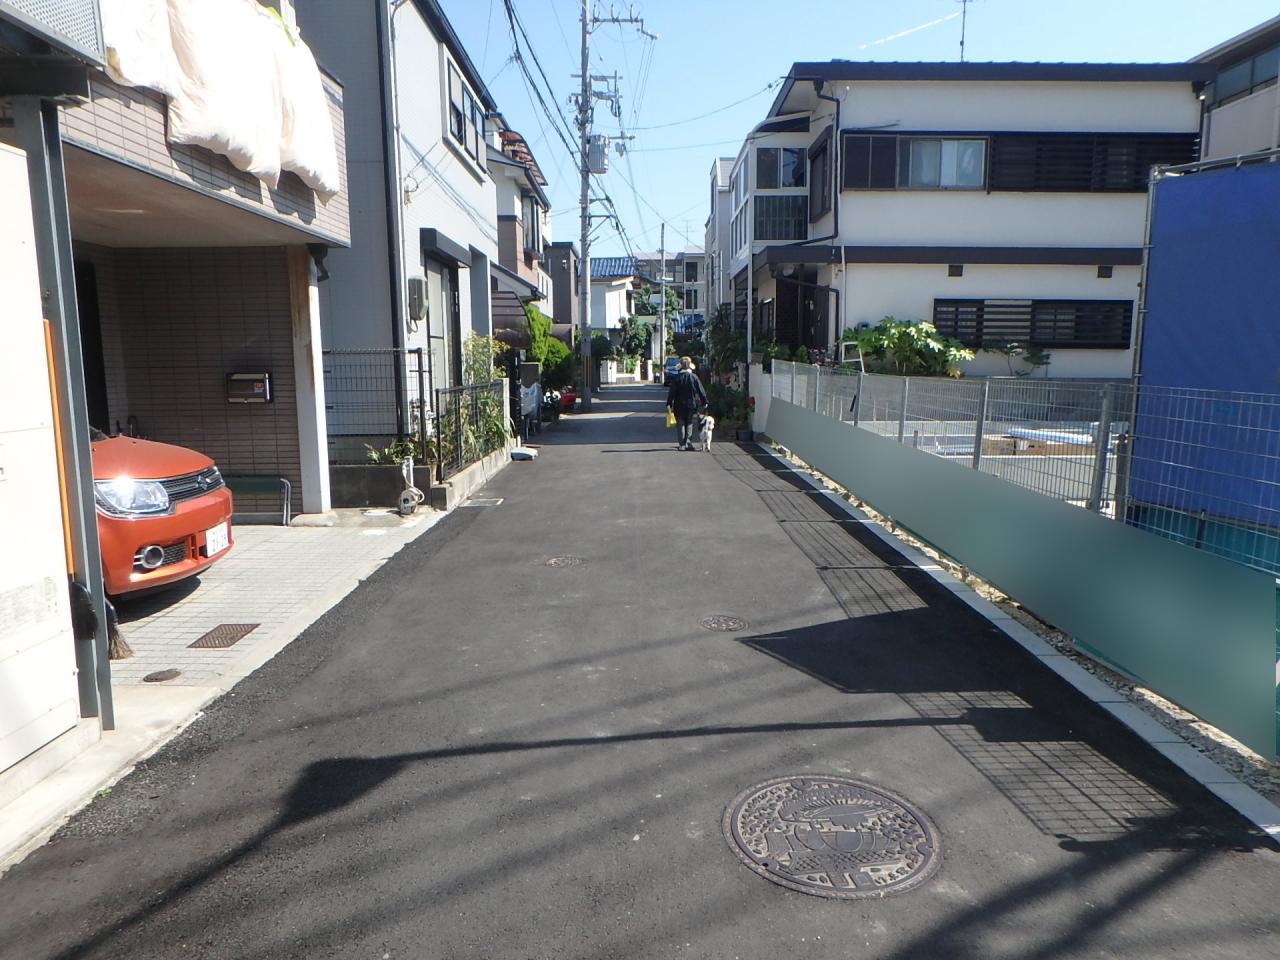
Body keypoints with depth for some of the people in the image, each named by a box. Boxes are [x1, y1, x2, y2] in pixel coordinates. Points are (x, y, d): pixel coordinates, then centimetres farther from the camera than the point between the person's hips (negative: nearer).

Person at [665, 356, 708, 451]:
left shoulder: (676, 378, -5)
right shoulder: (694, 377, -2)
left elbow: (672, 392, -8)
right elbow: (701, 391, 2)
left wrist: (669, 404, -7)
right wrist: (704, 402, 11)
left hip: (679, 405, -1)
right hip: (691, 404, 1)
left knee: (680, 424, 7)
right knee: (689, 424, 13)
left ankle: (681, 444, 4)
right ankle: (688, 443, 5)